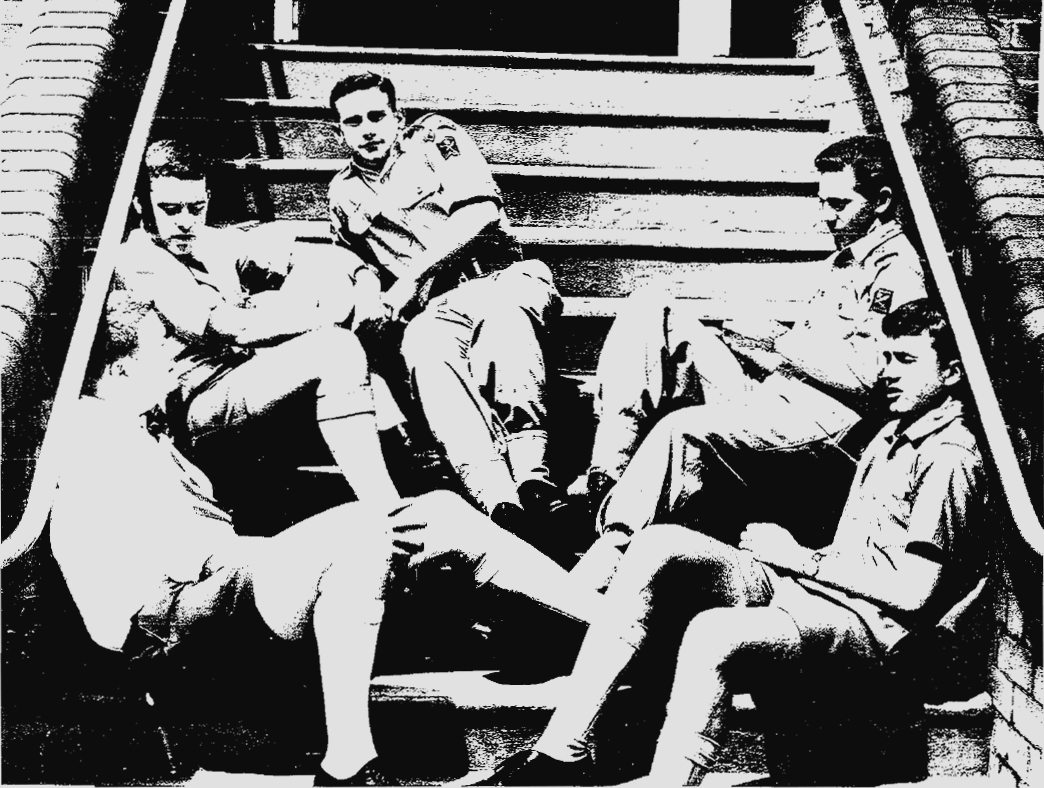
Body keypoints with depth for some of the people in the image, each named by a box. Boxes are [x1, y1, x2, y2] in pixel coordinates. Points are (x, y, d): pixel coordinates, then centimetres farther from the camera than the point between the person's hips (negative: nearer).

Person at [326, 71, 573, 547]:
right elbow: (363, 265, 29)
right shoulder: (345, 195, 26)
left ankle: (531, 470, -58)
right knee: (422, 347, -37)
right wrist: (369, 297, 3)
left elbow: (479, 212, 0)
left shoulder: (433, 137, 15)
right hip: (434, 309, 2)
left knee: (502, 307, -40)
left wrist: (410, 277, -7)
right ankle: (497, 497, -58)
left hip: (499, 278, -1)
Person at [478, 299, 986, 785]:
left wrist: (801, 558, -7)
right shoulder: (894, 433, 21)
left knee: (712, 633, -37)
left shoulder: (949, 458, -9)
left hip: (864, 626, -9)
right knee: (658, 546, -10)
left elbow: (915, 590, -16)